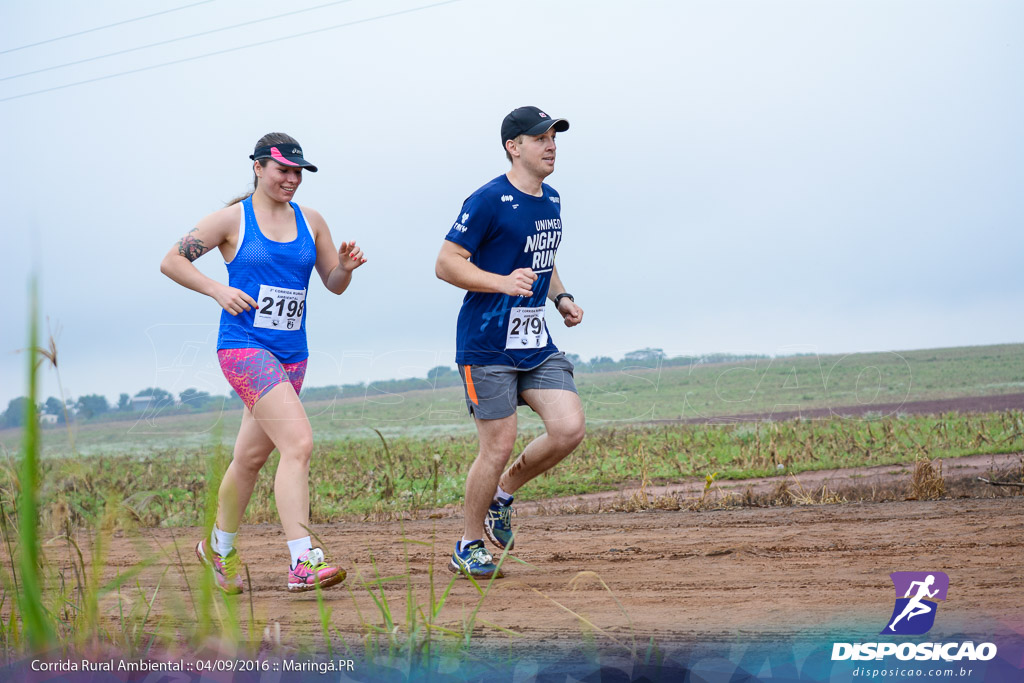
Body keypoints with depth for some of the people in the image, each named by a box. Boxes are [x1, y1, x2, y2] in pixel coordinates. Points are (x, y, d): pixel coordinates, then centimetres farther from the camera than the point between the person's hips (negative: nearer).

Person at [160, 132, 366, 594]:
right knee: (299, 442, -23)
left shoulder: (310, 222, 12)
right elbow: (171, 262, 0)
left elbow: (334, 285, 16)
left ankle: (219, 547, 37)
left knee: (251, 456, 16)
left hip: (291, 354, 6)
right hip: (244, 345, -6)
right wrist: (218, 290, -14)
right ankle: (302, 563, -26)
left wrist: (346, 267, -7)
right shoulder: (233, 219, -2)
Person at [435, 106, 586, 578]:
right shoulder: (489, 201, -12)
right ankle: (470, 545, 15)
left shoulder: (552, 202, 13)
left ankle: (503, 494, 17)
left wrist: (560, 298, 10)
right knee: (498, 448, -6)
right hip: (487, 346, -7)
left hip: (537, 344, 7)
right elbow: (445, 264, -13)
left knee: (569, 429, -8)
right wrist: (503, 283, -25)